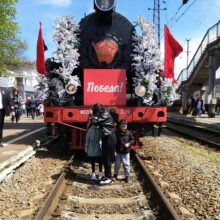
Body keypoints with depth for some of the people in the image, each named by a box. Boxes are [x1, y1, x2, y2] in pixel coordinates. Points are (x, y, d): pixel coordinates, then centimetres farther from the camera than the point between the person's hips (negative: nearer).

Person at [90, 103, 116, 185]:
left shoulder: (105, 115, -14)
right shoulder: (104, 115, 16)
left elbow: (95, 122, -17)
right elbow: (99, 123, 13)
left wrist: (92, 115, -1)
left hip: (109, 138, -10)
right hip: (106, 138, 10)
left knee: (107, 158, -6)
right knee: (105, 158, 14)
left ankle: (108, 178, 1)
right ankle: (107, 175, 23)